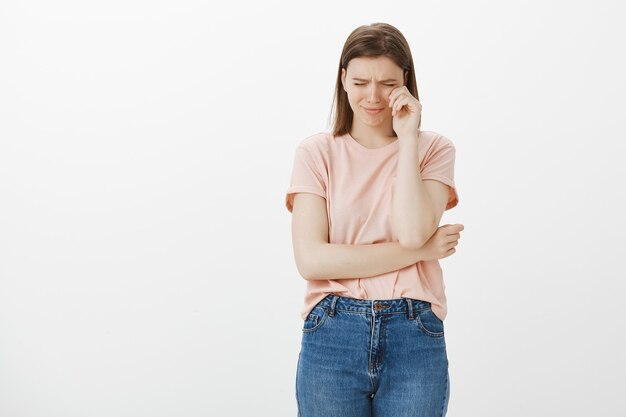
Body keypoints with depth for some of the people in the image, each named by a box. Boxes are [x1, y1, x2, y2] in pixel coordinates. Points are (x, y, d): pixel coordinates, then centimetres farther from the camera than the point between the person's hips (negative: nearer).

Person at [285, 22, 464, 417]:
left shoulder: (434, 148, 3)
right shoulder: (317, 152, 0)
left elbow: (412, 233, -13)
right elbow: (311, 260, -10)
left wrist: (408, 139, -9)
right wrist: (419, 251, -10)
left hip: (414, 338, 1)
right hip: (332, 335, 0)